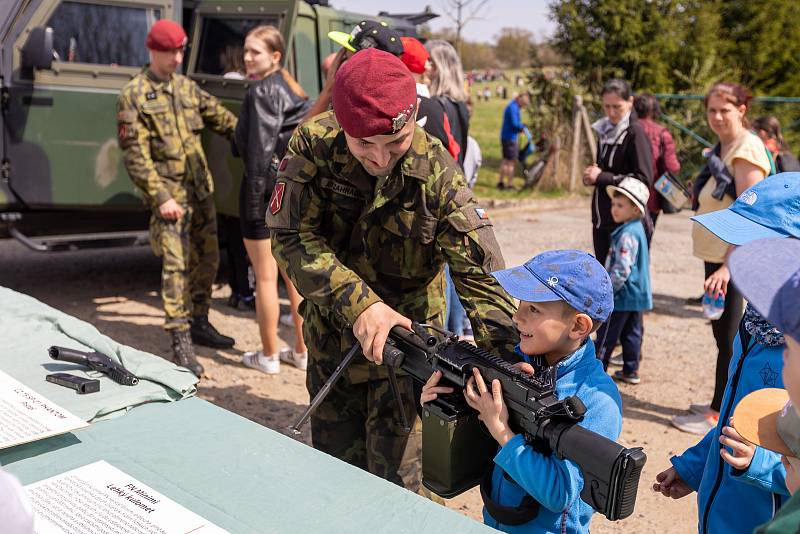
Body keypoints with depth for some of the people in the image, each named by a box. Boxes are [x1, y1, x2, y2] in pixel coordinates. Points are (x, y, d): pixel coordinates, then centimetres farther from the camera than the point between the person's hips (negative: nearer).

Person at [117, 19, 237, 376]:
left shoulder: (187, 88, 12)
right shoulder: (133, 95, -5)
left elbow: (222, 120, 12)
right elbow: (135, 154, -11)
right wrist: (159, 197, -17)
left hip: (201, 190, 6)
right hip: (169, 194, -6)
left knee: (208, 259, 13)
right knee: (176, 265, -9)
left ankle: (199, 323, 29)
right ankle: (181, 343, -5)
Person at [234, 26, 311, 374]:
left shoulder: (262, 92, -12)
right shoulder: (293, 90, 13)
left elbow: (260, 150, -18)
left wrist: (252, 199, -17)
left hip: (269, 187, -8)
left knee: (265, 277, 2)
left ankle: (268, 355, 11)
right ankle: (302, 351, 21)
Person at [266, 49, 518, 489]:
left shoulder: (436, 173, -22)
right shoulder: (312, 146, -17)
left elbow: (481, 275, -24)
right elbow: (291, 236, -20)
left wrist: (507, 354, -38)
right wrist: (358, 303, -32)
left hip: (408, 334, -2)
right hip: (332, 333, 3)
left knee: (397, 477, -1)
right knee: (334, 467, 18)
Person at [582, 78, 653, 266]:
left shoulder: (635, 133, -11)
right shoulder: (605, 130, 11)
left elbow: (644, 179, -17)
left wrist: (601, 177, -15)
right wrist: (591, 175, 0)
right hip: (601, 218, 7)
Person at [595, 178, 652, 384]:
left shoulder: (627, 235, -22)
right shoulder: (636, 229, 9)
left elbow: (621, 269, -25)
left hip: (623, 296, -10)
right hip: (637, 295, 10)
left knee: (606, 336, -1)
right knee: (631, 333, 15)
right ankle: (631, 371, 22)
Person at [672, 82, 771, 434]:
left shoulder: (746, 149, -16)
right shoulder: (722, 147, 13)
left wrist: (729, 267, -29)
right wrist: (699, 195, 9)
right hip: (716, 255, 9)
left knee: (728, 335, -1)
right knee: (723, 332, 17)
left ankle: (719, 415, 10)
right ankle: (723, 403, 30)